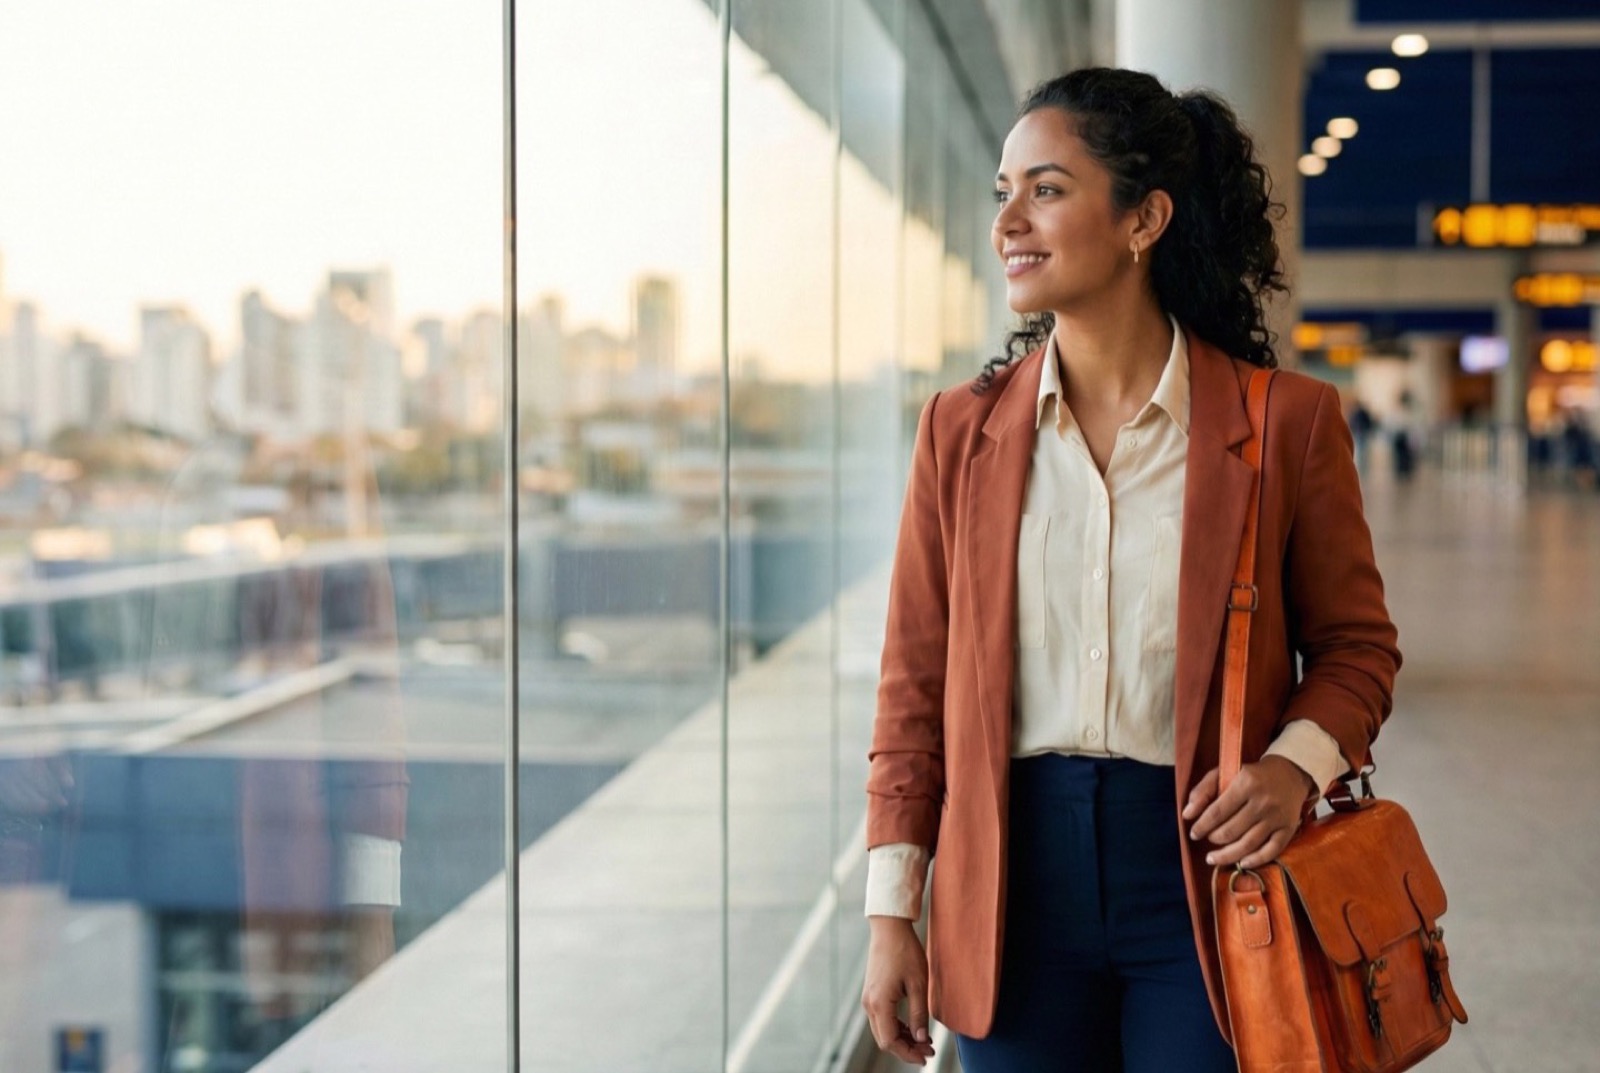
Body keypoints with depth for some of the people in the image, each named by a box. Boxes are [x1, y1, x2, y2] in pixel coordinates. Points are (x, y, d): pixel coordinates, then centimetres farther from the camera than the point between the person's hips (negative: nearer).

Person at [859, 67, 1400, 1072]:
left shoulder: (1286, 422, -3)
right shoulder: (962, 428, 3)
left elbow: (1356, 645, 6)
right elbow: (917, 684, 6)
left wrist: (1295, 765, -15)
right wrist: (892, 911, 3)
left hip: (1203, 874, -2)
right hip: (1015, 884, 2)